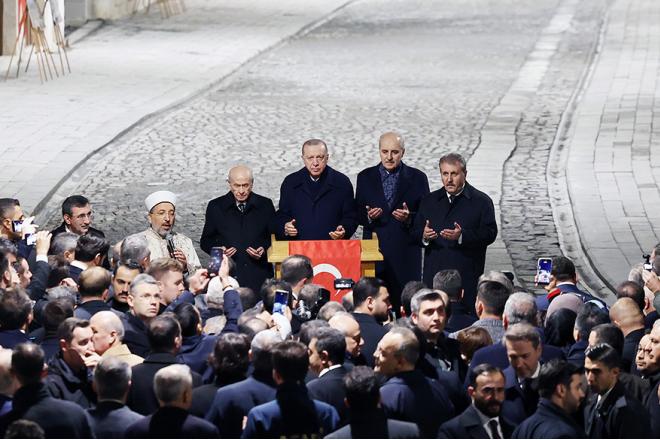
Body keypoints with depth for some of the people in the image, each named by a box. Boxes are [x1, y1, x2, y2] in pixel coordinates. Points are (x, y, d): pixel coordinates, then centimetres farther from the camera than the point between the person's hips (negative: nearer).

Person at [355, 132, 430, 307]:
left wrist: (409, 218, -15)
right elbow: (357, 214, 11)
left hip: (405, 254, -1)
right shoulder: (365, 177, 11)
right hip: (374, 252, 1)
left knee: (404, 304, -4)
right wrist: (368, 216, -11)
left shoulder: (417, 178, 6)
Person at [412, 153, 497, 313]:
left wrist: (461, 236, -20)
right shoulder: (429, 201, 17)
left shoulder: (481, 201, 4)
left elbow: (490, 233, -6)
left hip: (466, 276, -3)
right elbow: (415, 232, 15)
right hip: (434, 274, 3)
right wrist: (424, 237, -10)